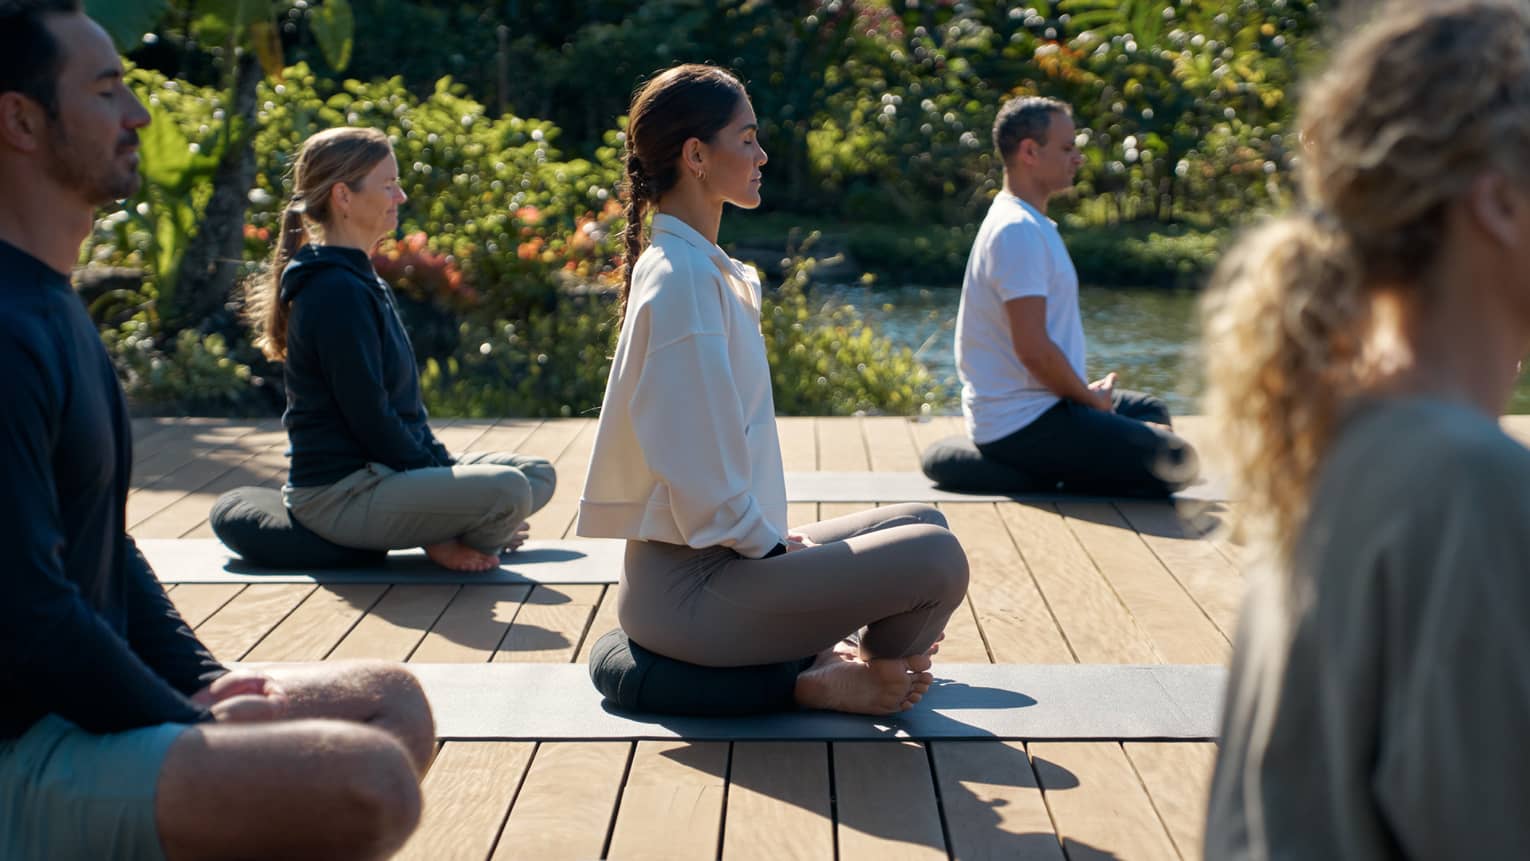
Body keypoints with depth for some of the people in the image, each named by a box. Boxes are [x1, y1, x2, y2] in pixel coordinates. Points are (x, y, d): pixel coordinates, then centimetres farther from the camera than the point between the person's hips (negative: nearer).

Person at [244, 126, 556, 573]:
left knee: (538, 474, 11)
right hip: (339, 495, -11)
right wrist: (443, 481, -11)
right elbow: (370, 420, -20)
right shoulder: (336, 293, -17)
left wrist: (448, 467, 7)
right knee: (506, 490, -28)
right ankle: (443, 543, -1)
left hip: (382, 472, 11)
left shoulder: (366, 284, 16)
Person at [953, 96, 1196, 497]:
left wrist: (1085, 392, 12)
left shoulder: (1029, 223, 13)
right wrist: (1090, 398, -11)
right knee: (1173, 462, -11)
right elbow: (1033, 349, -26)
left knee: (1150, 410, 29)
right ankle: (1031, 476, -5)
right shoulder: (1019, 232, -21)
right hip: (1024, 425, -11)